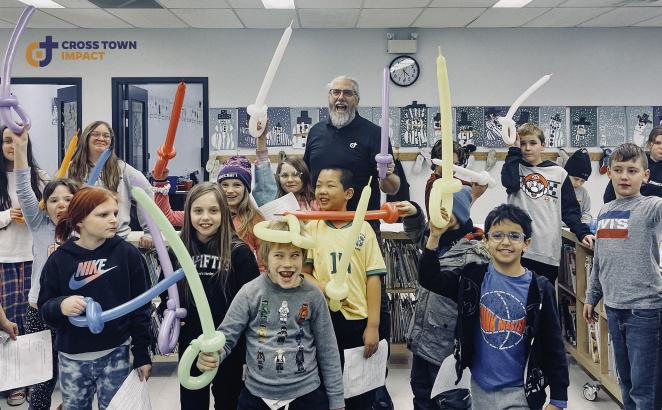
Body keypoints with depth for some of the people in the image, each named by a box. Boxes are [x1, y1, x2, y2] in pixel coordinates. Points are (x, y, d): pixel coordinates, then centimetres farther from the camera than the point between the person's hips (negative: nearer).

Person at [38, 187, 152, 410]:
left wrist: (142, 354, -1)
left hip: (115, 354, -1)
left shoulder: (127, 253, -5)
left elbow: (140, 307, -1)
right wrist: (60, 306, -24)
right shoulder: (59, 259, -4)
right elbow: (44, 309, -1)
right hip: (72, 358, 1)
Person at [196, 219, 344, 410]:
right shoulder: (250, 293, -7)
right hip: (256, 395, 0)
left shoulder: (313, 296, -4)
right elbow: (226, 336, -3)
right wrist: (210, 356, -26)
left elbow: (328, 352, 3)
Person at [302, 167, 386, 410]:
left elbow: (373, 278, -1)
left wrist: (373, 325, -5)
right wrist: (323, 288, -17)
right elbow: (301, 272, 3)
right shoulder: (311, 228, 3)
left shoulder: (363, 229, 0)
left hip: (358, 320, -1)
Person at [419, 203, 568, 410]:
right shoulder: (474, 277, -3)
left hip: (520, 392, -2)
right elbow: (429, 279, -5)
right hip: (480, 387, 3)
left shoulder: (539, 289, -9)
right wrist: (434, 237, -18)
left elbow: (553, 346, -6)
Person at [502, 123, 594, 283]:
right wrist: (514, 150, -6)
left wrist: (583, 232, -5)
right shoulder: (515, 168, 10)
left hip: (549, 251, 1)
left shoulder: (559, 173, 10)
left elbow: (570, 209, 9)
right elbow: (509, 181, -15)